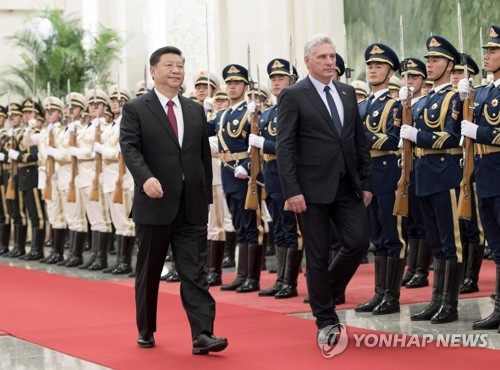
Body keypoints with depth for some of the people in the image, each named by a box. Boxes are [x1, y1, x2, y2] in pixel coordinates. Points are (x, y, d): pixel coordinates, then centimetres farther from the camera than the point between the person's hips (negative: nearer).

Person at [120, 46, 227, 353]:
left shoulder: (196, 111, 14)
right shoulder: (136, 109, 0)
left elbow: (205, 155, 16)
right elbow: (129, 147, -11)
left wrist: (207, 196, 13)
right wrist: (146, 178, -28)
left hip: (192, 206, 3)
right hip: (155, 202, -3)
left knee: (195, 272, -4)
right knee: (149, 272, 9)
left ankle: (203, 334, -9)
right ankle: (146, 330, 23)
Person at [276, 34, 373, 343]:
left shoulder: (348, 93, 12)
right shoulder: (294, 95, -4)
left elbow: (361, 141, 14)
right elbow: (285, 147, -9)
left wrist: (367, 183, 8)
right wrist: (292, 191, -15)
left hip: (348, 185, 5)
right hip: (313, 187, -5)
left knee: (359, 242, -4)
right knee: (319, 255, 1)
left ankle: (329, 288, 24)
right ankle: (326, 320, 13)